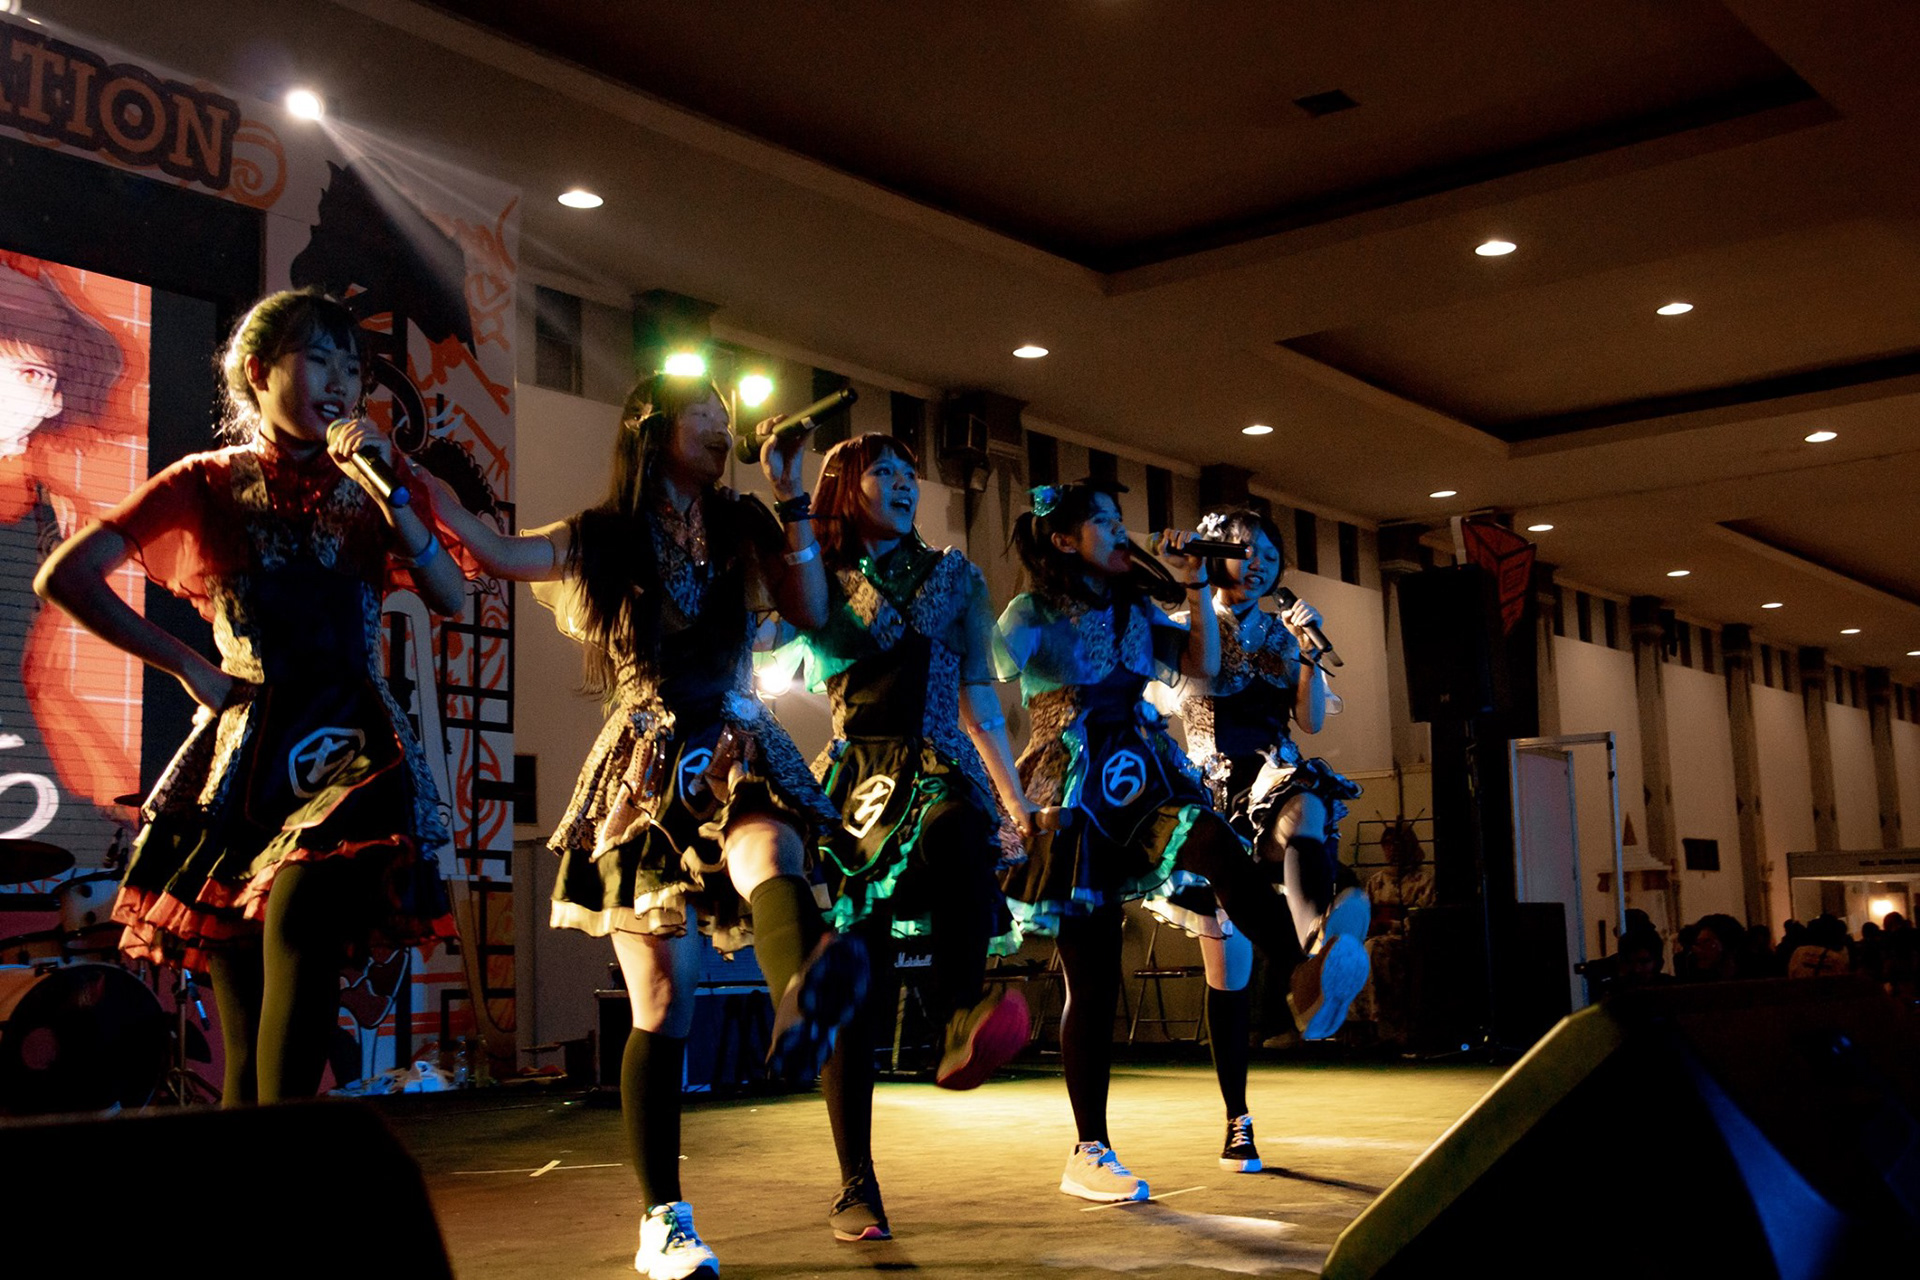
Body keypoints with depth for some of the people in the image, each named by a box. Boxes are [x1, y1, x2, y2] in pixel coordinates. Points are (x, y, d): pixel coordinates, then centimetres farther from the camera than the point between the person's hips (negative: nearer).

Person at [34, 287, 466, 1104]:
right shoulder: (208, 484, 8)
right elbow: (65, 578, 1)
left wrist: (388, 494, -10)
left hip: (347, 748, 0)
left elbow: (451, 598, 1)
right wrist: (187, 666, 0)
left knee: (300, 922, -28)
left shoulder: (364, 487, 14)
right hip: (243, 757, 0)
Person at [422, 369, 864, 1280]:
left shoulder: (744, 529, 12)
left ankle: (803, 1008, -69)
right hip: (647, 777, -1)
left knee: (773, 862, -37)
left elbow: (811, 615, 1)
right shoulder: (603, 539, 9)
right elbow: (497, 553, -3)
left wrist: (791, 500, -2)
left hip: (738, 760, 1)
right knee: (663, 1005, -2)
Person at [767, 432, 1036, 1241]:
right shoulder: (818, 582, 12)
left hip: (940, 770, 1)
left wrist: (1015, 799, 14)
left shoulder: (952, 576, 18)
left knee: (959, 835, -39)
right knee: (851, 981, -5)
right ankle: (856, 1185, 3)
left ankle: (960, 1023, -48)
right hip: (853, 780, -1)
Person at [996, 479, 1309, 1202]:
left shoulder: (1134, 611, 15)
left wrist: (1195, 585, 10)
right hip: (1074, 802, -5)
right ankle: (1089, 1154, 8)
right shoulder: (1032, 614, -1)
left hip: (1144, 782, 5)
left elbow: (1203, 667, 17)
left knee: (1219, 848, -31)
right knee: (1092, 976, -3)